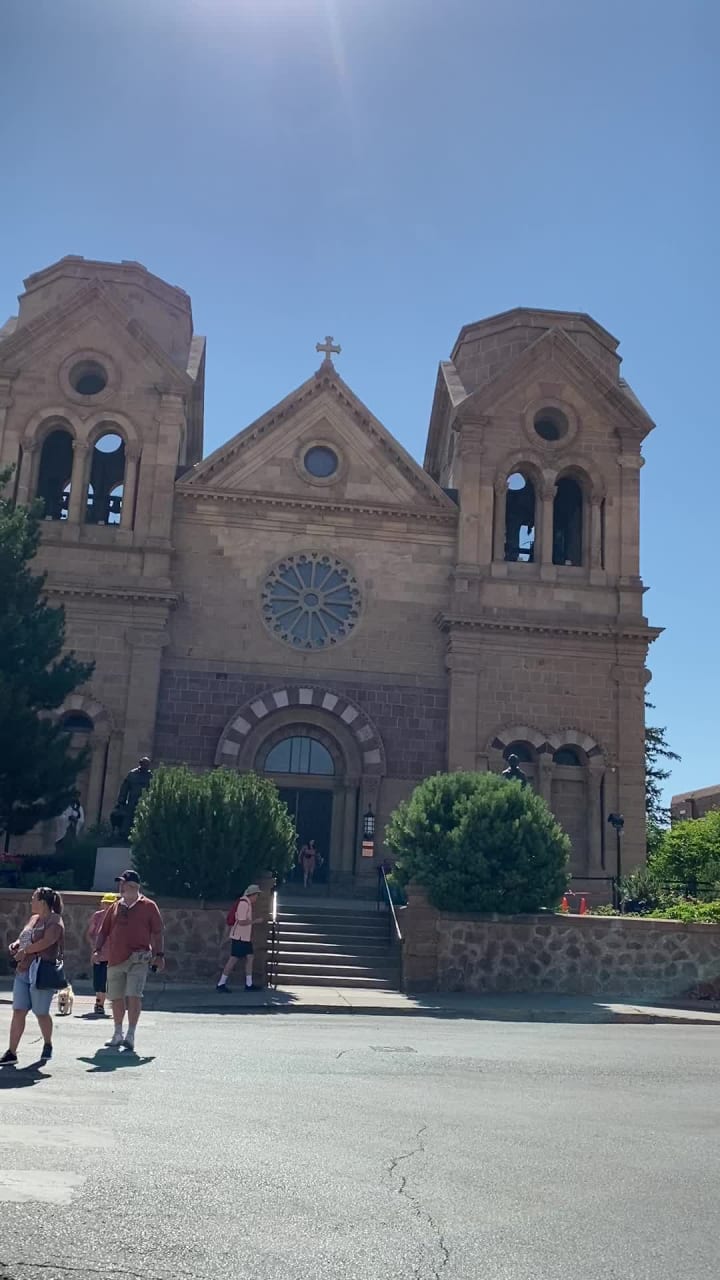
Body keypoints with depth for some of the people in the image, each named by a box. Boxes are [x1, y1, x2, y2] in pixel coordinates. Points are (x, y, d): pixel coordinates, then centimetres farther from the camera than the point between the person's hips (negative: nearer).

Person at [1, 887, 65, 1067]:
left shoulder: (54, 920, -9)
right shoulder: (33, 919, 17)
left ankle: (48, 1045, 25)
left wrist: (24, 950, -14)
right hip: (23, 971, 8)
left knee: (41, 1013, 3)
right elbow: (24, 938, 28)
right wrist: (16, 944, 5)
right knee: (18, 1011, 2)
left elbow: (46, 941, -22)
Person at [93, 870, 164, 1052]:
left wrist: (159, 954, -5)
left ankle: (131, 1035, -7)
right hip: (115, 959, 5)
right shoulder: (115, 907, 14)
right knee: (116, 997, 11)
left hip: (138, 960, -5)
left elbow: (157, 932, 1)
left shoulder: (148, 906, 2)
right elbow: (103, 931, 15)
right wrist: (98, 950, 1)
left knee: (134, 995, -14)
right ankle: (118, 1034, 27)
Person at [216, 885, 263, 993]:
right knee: (233, 959, -5)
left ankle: (249, 984, 10)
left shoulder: (248, 903, 13)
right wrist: (256, 921, -13)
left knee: (249, 958, 7)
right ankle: (221, 984, 2)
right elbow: (241, 921, -23)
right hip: (239, 937, -10)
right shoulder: (243, 903, -18)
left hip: (245, 937, 10)